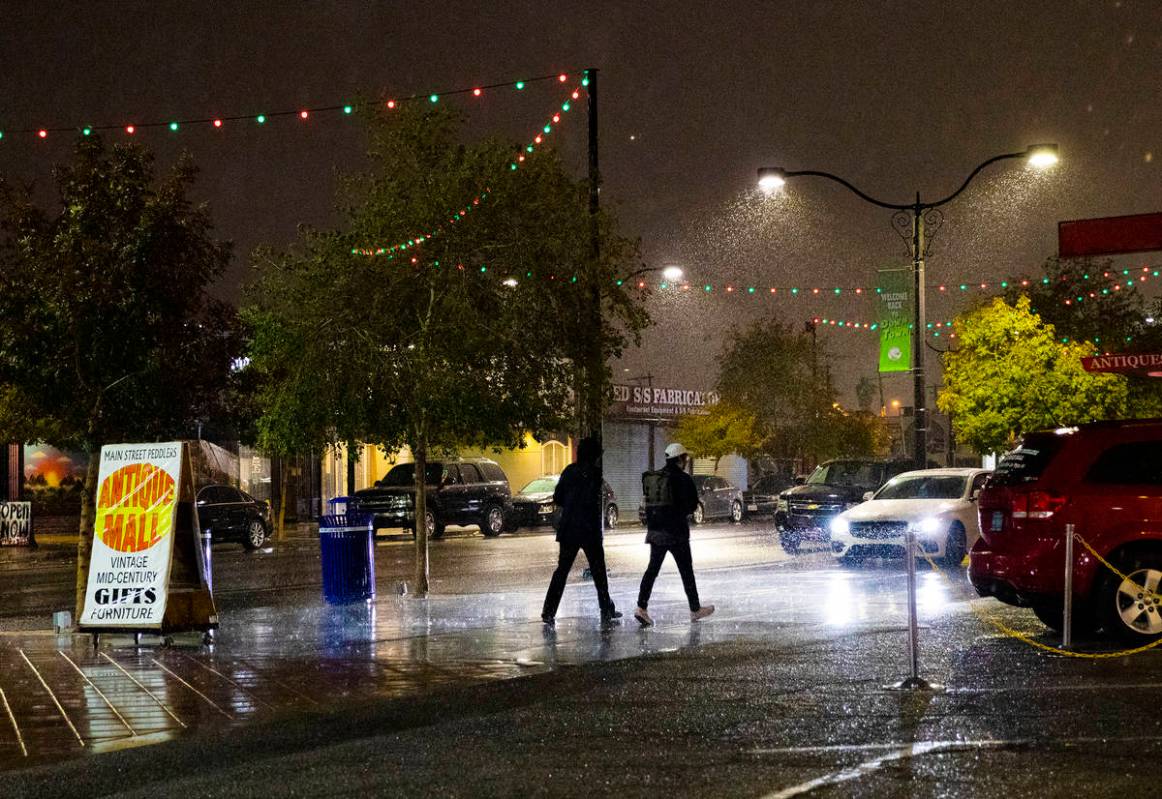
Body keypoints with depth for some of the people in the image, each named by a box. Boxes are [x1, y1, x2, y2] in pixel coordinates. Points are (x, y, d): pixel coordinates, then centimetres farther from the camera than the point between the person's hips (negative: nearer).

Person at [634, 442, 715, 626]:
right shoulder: (684, 479, -12)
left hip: (656, 529, 5)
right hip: (676, 531, -5)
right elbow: (692, 505, -9)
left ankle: (641, 607, -6)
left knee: (653, 568, 6)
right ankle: (695, 610, 16)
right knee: (686, 570, 6)